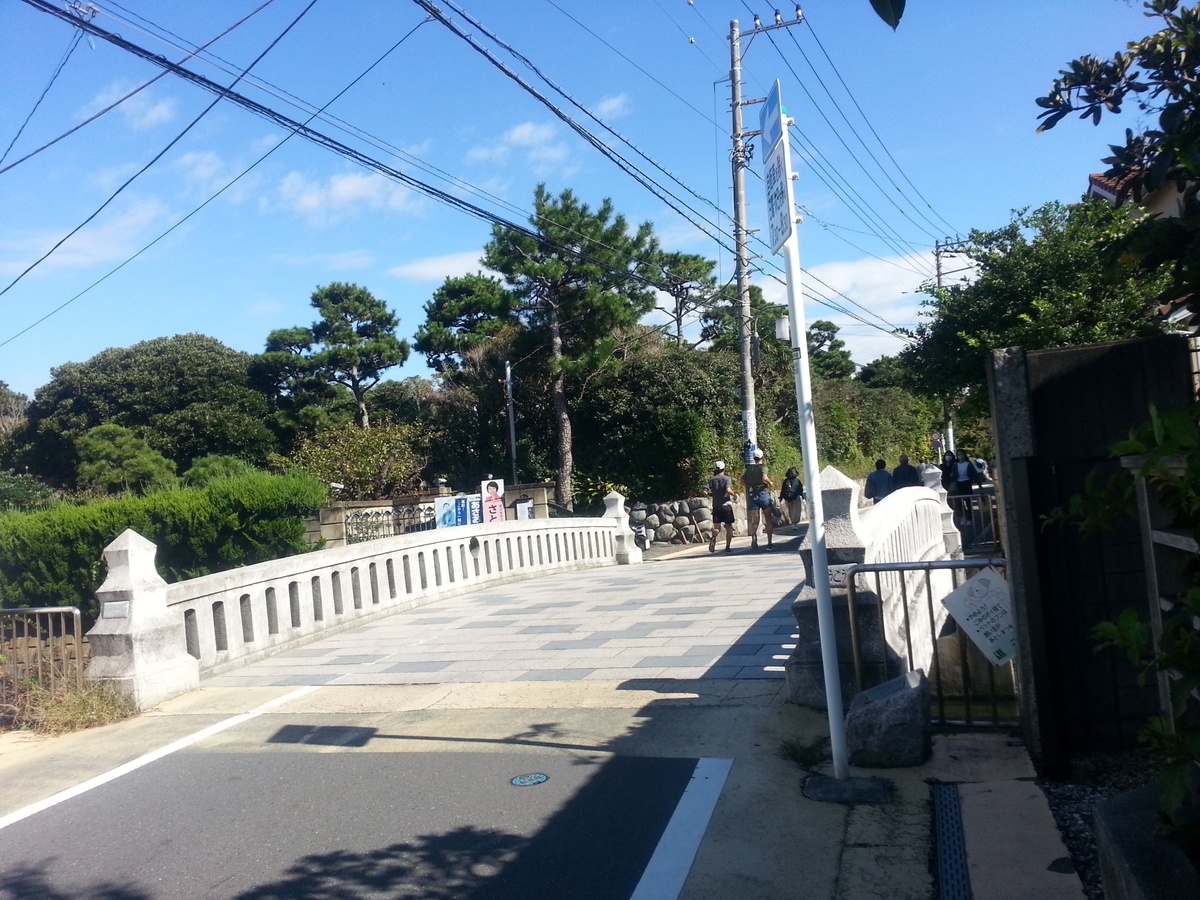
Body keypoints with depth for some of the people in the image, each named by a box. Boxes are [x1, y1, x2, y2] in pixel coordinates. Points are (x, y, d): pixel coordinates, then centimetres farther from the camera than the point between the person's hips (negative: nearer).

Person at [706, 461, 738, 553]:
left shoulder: (711, 480, 6)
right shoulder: (726, 478, -3)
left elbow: (707, 492, -2)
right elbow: (728, 490, -18)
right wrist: (734, 495, 0)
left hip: (716, 506, 3)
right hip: (726, 505, -2)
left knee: (716, 527, 4)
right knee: (729, 527, 9)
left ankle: (713, 537, -28)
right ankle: (727, 547, 4)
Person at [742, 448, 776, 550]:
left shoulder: (749, 468, 8)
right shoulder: (763, 467, -6)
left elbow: (742, 481, 9)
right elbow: (764, 478, -22)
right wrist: (770, 483, -4)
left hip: (752, 495, 4)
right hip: (763, 494, -4)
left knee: (754, 520, 5)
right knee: (768, 520, 6)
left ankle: (754, 540, -16)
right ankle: (769, 543, 4)